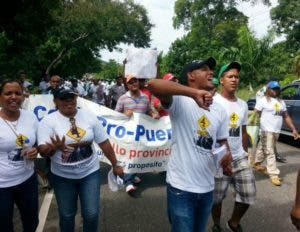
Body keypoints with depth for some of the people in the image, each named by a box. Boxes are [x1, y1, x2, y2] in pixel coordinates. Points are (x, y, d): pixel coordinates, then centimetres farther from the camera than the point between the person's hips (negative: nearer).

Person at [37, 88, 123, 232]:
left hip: (90, 172, 1)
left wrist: (115, 165, 4)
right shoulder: (48, 121, -11)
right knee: (67, 215, 15)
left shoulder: (89, 117, -5)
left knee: (91, 214, 6)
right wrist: (54, 148, -41)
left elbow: (104, 143, 0)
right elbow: (43, 151, -18)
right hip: (63, 176, -1)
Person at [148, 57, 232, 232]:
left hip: (207, 187, 7)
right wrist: (194, 93, -43)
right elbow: (153, 84, -32)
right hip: (181, 186, -6)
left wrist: (227, 156, -7)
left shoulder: (219, 110, 7)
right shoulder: (181, 101, -14)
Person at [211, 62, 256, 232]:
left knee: (249, 195, 8)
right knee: (217, 197, 7)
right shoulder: (213, 102, -11)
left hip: (240, 158, 6)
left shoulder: (243, 105, 10)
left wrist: (245, 153, 18)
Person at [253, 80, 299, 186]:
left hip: (276, 131, 6)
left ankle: (257, 164, 37)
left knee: (263, 149, 18)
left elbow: (286, 117, 19)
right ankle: (274, 175, -3)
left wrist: (293, 129, 14)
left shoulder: (281, 102, 16)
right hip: (267, 130, -6)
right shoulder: (263, 101, -5)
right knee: (270, 152, -5)